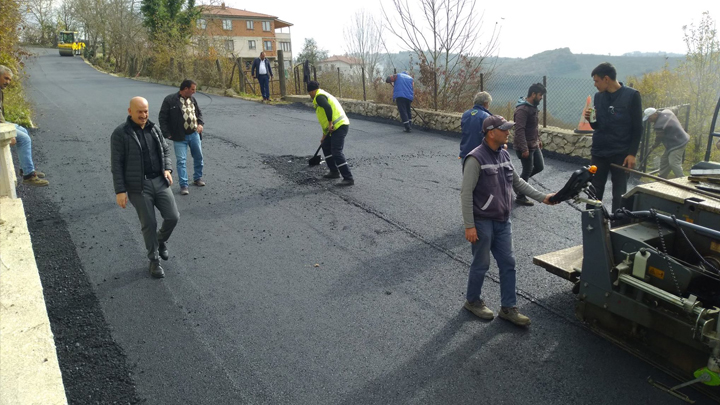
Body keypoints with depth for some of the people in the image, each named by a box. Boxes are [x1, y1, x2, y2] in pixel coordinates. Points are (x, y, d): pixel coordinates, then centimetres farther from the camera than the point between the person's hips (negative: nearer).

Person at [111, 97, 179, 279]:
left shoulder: (153, 128, 7)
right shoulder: (120, 133, -9)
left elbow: (165, 150, 17)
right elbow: (116, 164, -9)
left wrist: (168, 169, -1)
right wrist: (120, 191, -12)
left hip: (160, 182, 5)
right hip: (138, 187, -4)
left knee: (173, 216, 0)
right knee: (149, 224, 3)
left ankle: (161, 241, 32)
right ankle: (154, 260, 21)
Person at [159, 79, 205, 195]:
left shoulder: (192, 99, 7)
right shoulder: (170, 100, -11)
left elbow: (199, 112, 20)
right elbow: (162, 117, -8)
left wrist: (200, 124, 0)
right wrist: (167, 133, -12)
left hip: (194, 134, 5)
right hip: (180, 137, -5)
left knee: (198, 157, 15)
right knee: (181, 161, -4)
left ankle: (198, 178, 35)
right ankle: (183, 185, 3)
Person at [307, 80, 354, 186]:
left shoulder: (319, 96, -7)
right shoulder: (324, 95, 26)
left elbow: (328, 108, -29)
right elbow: (324, 119, 31)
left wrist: (330, 123, -23)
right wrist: (324, 136, 35)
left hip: (339, 127, -10)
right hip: (339, 126, 10)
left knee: (336, 152, -12)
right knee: (326, 146, 23)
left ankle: (348, 179, -13)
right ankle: (334, 172, 28)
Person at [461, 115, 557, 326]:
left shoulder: (504, 155, 6)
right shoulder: (476, 159, -18)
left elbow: (517, 182, 17)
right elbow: (466, 194, -18)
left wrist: (542, 197, 10)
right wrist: (469, 226, -19)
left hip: (503, 221, 7)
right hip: (483, 222, -7)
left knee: (508, 263, 10)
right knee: (481, 264, 7)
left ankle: (508, 308, 21)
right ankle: (473, 301, 29)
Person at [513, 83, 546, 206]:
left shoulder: (533, 107, 9)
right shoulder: (522, 109, -23)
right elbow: (519, 130, -27)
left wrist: (538, 139, 21)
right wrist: (524, 149, -29)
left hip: (534, 145, 9)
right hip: (525, 147, -9)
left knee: (539, 167, 15)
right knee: (527, 170, 1)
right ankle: (520, 197, 17)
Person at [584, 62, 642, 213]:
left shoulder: (631, 95, -7)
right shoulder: (598, 96, 7)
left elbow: (637, 128, -6)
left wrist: (632, 153, -12)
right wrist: (591, 119, -7)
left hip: (620, 155, -4)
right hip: (598, 153, 4)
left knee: (619, 196, 5)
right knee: (594, 194, 7)